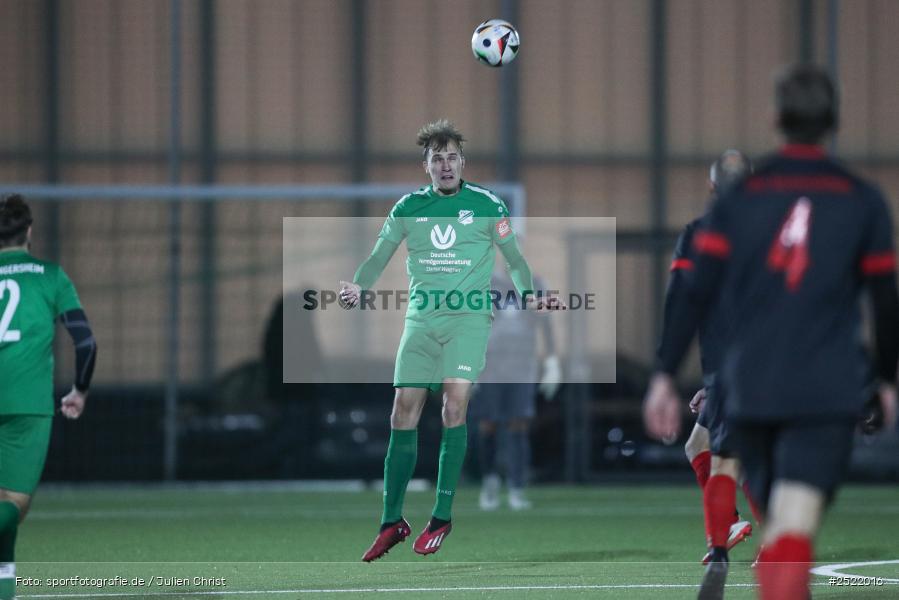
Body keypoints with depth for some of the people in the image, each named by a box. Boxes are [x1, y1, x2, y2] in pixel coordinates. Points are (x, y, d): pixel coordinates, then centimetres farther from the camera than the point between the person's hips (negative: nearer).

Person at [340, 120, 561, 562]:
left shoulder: (486, 205, 3)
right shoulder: (408, 207, 8)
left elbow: (514, 259, 9)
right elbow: (378, 257, 9)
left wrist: (530, 296, -8)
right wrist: (358, 287, -11)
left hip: (469, 315, -2)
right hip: (421, 319, 2)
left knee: (454, 404, -17)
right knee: (403, 412, -4)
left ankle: (441, 518, -9)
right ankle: (391, 521, 5)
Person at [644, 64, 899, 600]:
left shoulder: (740, 197, 4)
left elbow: (698, 295, -2)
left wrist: (665, 377, -1)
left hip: (750, 390, 2)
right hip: (827, 395, -2)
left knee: (777, 524, 20)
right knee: (794, 530, -13)